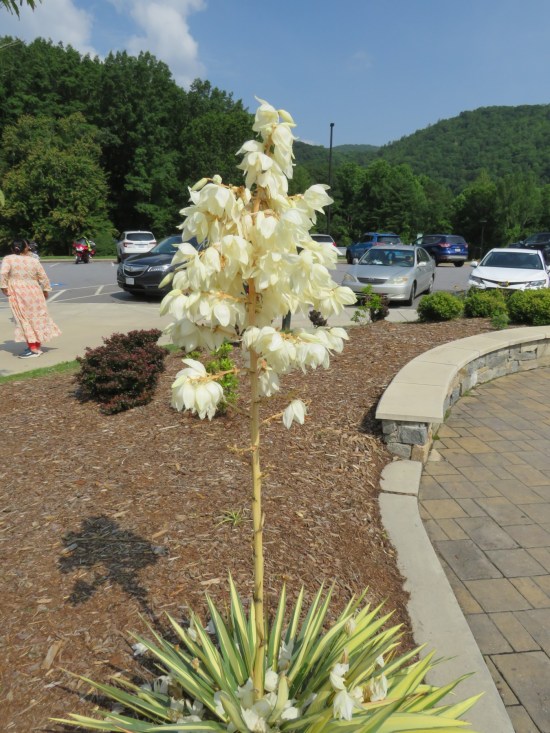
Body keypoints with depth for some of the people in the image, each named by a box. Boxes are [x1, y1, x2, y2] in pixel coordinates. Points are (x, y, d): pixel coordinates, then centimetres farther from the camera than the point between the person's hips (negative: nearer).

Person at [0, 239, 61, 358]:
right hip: (34, 292, 3)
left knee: (25, 320, 3)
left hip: (18, 294, -2)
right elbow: (43, 277, 4)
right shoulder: (34, 261, 2)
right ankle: (37, 345, 22)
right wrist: (45, 290, 15)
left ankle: (33, 348, 1)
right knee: (37, 318, 13)